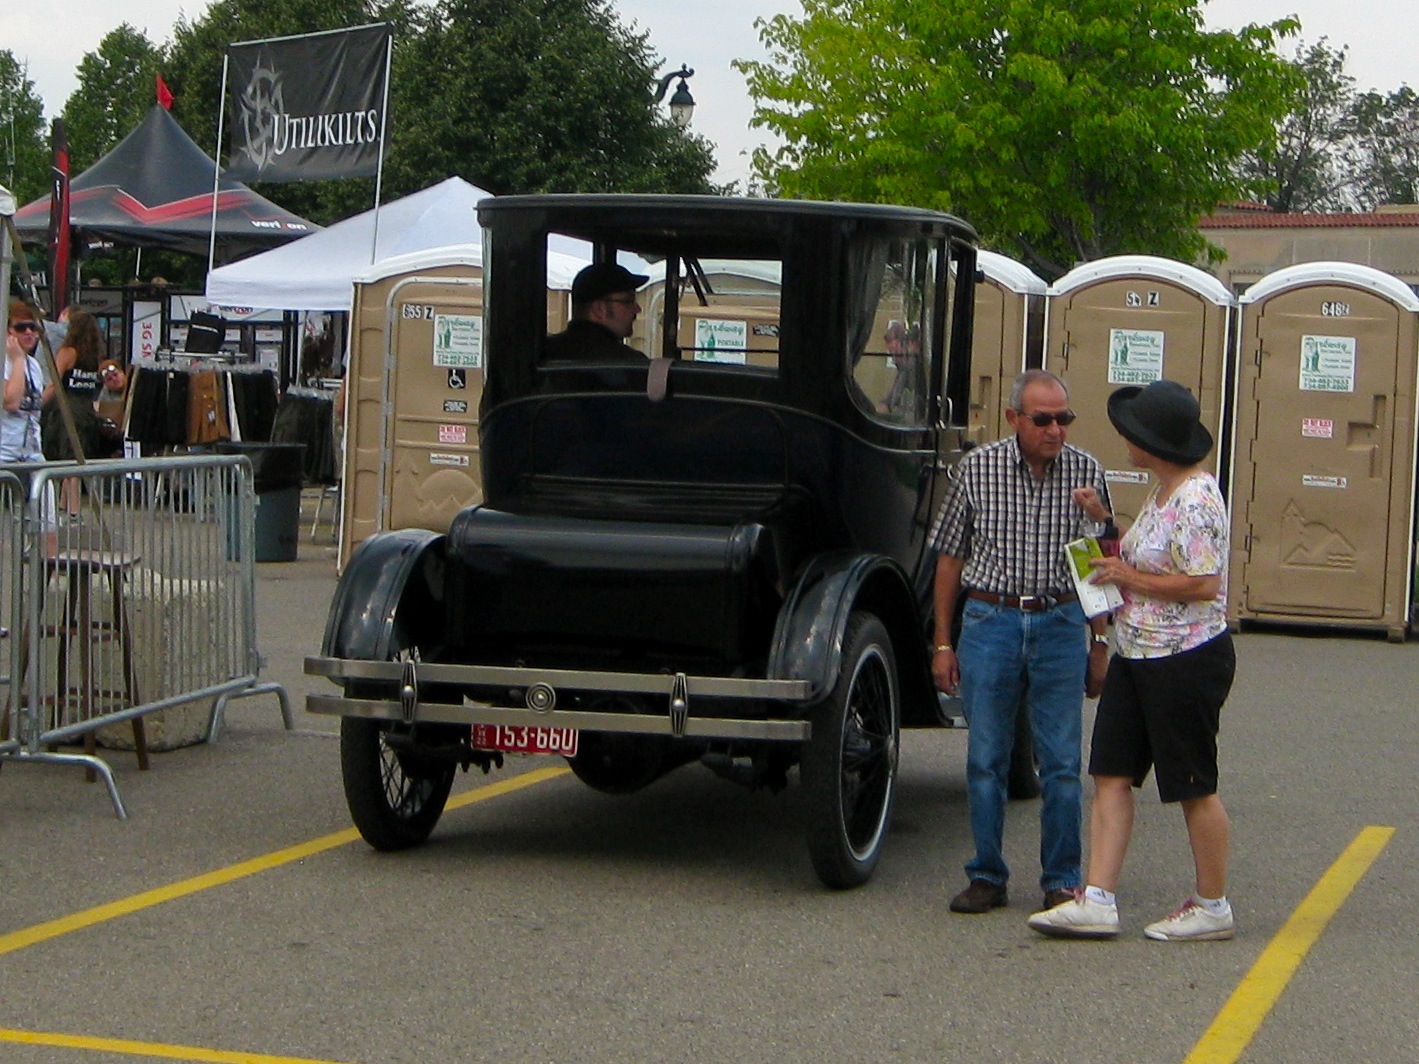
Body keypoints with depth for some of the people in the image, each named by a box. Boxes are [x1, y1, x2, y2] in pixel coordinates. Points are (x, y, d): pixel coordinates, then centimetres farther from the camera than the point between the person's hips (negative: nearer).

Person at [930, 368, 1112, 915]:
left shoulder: (1086, 472, 1)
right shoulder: (977, 468, -1)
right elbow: (950, 557, 5)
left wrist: (1099, 644, 6)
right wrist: (943, 643, 4)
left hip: (1061, 624, 0)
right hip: (988, 620, 0)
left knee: (1062, 763, 2)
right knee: (985, 761, 5)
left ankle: (1062, 881, 12)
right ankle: (987, 877, 16)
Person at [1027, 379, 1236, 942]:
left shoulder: (1196, 499, -19)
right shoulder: (1160, 493, 11)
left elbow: (1203, 584, -24)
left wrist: (1128, 577, -15)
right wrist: (1106, 521, 10)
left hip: (1187, 660, -10)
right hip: (1136, 657, 10)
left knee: (1193, 787, 2)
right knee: (1110, 774, 3)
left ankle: (1212, 907, 16)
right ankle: (1097, 900, 2)